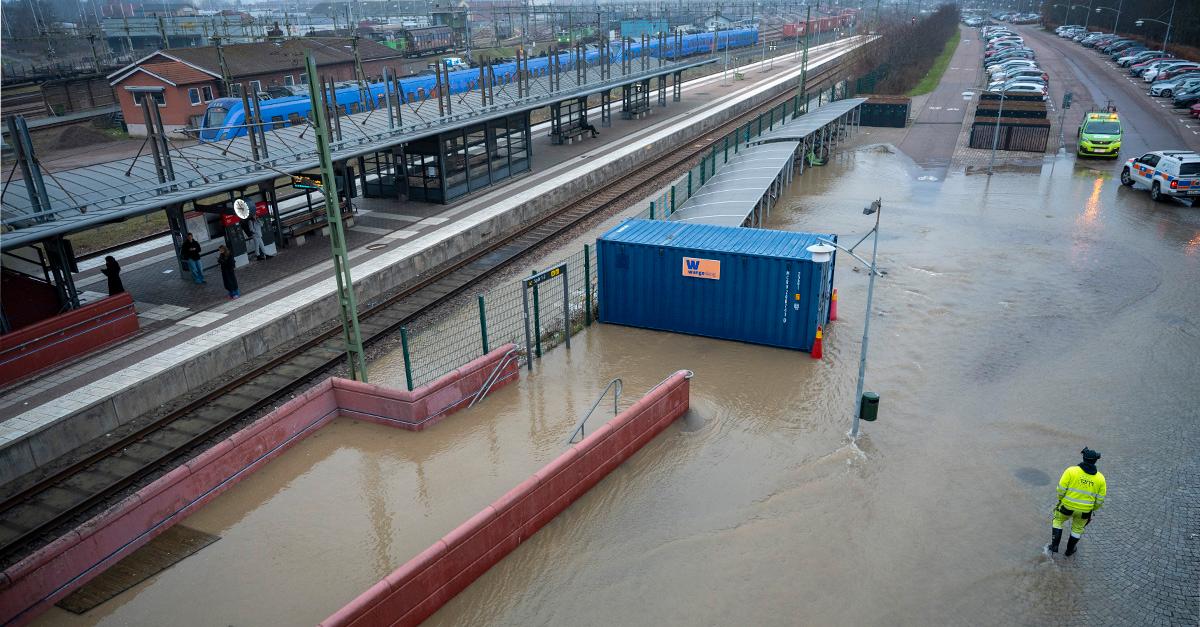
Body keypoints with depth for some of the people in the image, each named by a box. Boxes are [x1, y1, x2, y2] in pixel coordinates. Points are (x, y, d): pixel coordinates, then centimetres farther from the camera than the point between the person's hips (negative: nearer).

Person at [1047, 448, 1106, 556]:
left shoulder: (1071, 471, -14)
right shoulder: (1100, 478, -5)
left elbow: (1061, 489, -14)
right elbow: (1100, 500, 0)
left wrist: (1060, 499, 6)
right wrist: (1093, 509, 17)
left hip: (1067, 506, -2)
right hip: (1085, 510, 2)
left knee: (1057, 521, 23)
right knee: (1077, 528, 26)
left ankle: (1054, 546, 17)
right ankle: (1069, 551, 38)